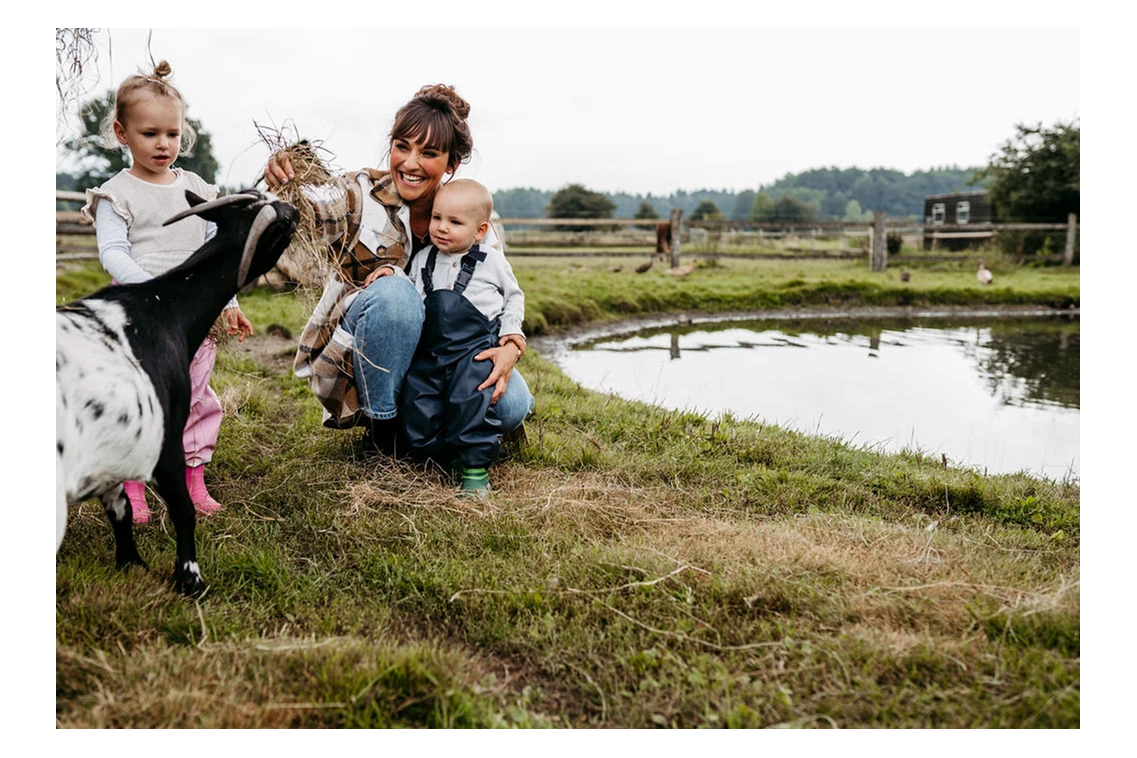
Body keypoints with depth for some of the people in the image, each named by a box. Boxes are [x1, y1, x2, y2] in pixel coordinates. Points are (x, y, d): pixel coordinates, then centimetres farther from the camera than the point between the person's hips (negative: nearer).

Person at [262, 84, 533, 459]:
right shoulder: (361, 192, -11)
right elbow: (309, 213, -28)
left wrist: (511, 347, -25)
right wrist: (282, 179, -50)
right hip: (354, 360, -2)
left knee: (512, 404, -23)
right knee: (394, 291, -34)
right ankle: (382, 427, -16)